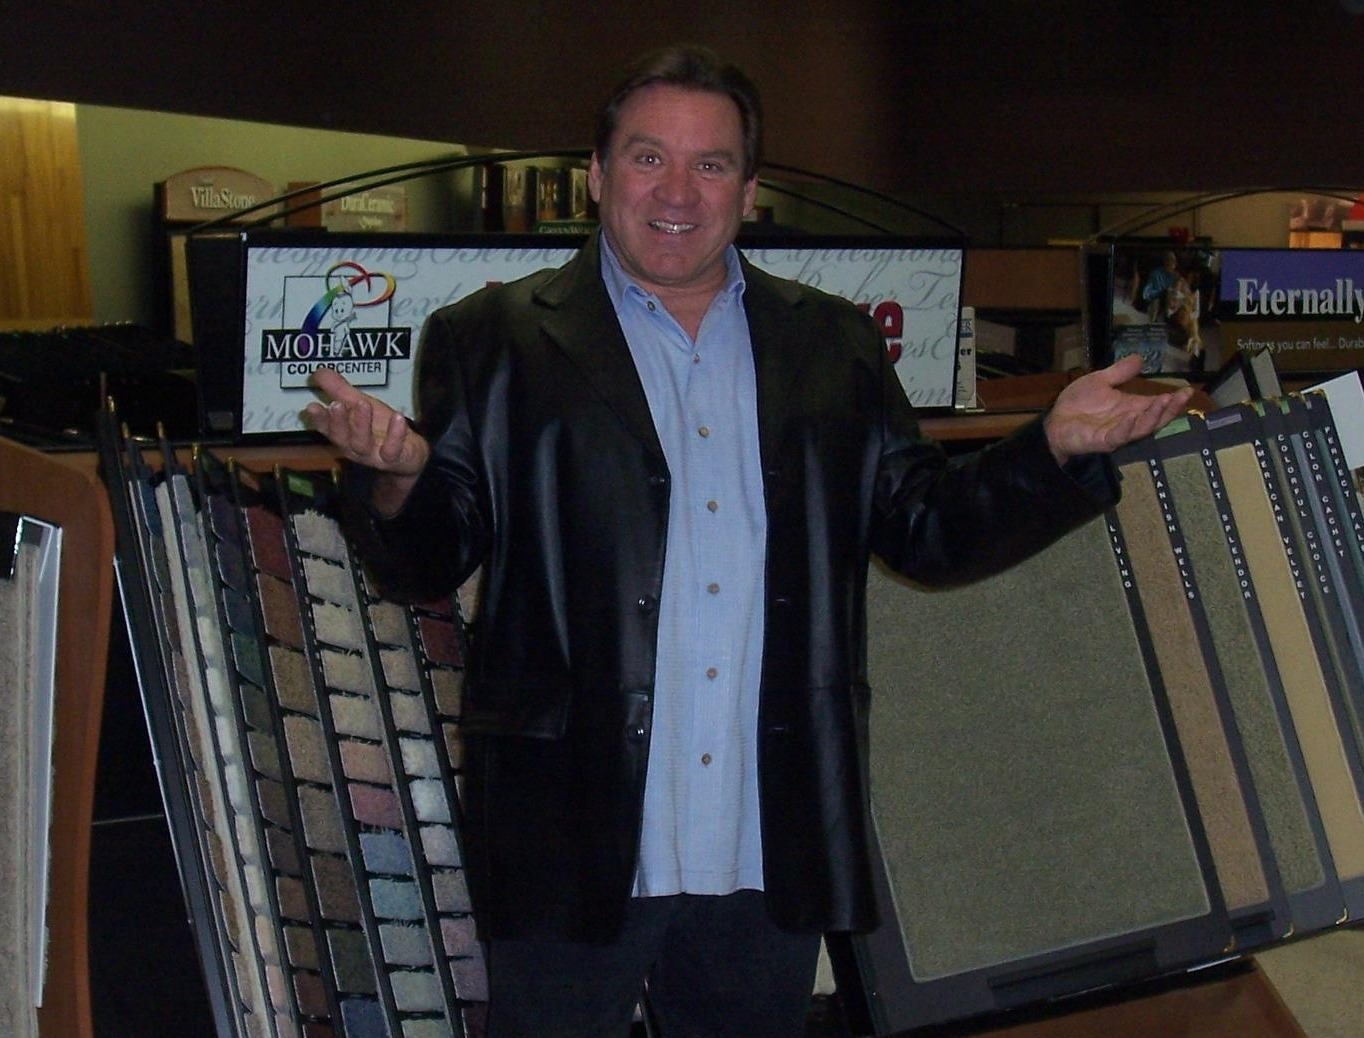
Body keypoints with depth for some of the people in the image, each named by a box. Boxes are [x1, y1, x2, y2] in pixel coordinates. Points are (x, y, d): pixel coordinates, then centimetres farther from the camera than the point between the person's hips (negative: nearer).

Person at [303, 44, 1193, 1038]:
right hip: (577, 848, -3)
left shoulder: (833, 346, 11)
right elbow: (432, 558, -3)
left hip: (772, 855, 3)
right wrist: (401, 474, -25)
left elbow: (927, 528, 10)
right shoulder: (496, 342, 2)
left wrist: (1058, 449, -6)